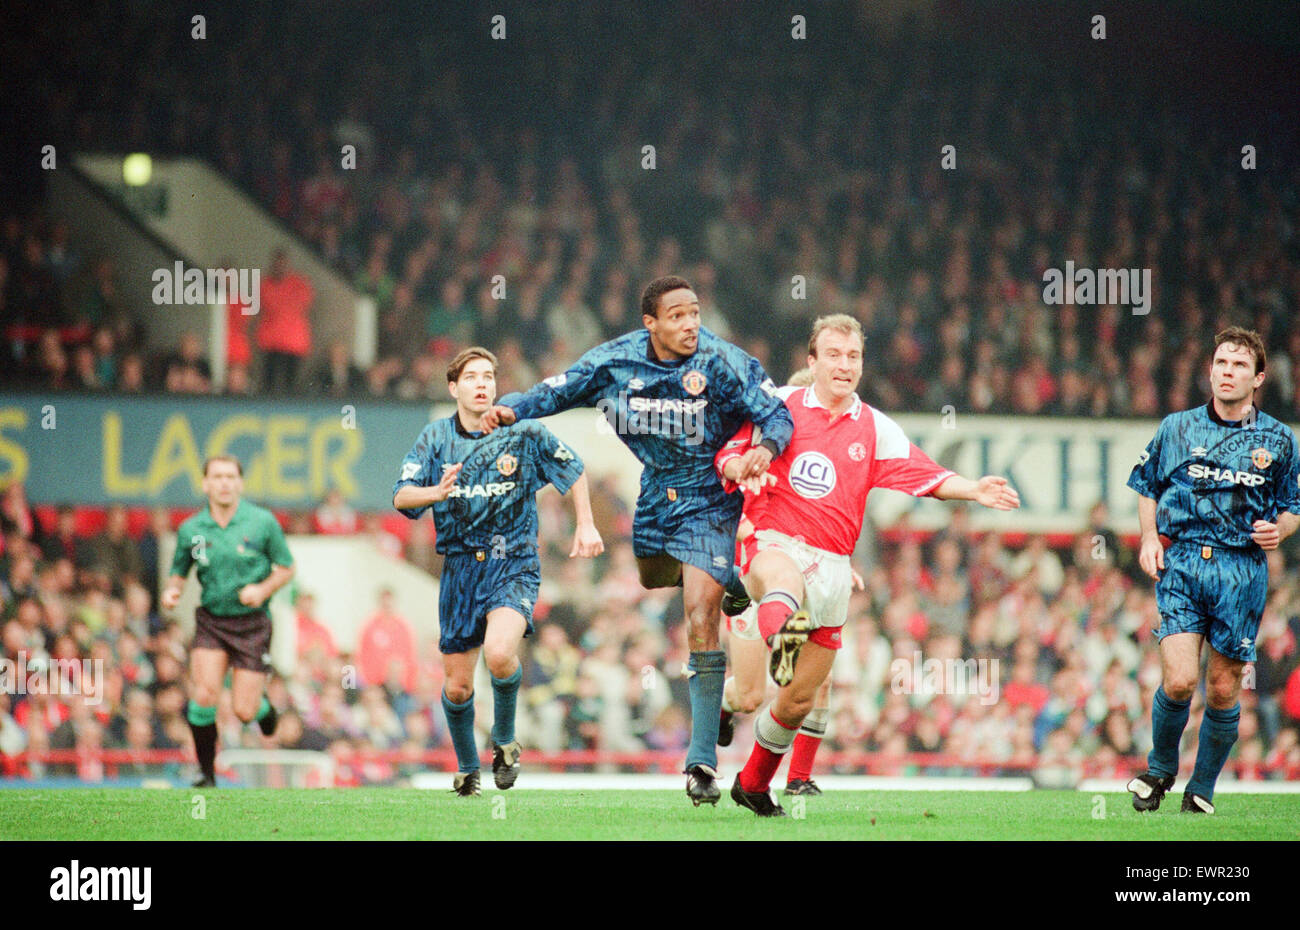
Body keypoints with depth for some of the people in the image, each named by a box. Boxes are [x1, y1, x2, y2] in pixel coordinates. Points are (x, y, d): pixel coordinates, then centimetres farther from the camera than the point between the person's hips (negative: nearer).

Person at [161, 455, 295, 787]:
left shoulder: (263, 522, -5)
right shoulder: (190, 530, 0)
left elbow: (286, 568, 4)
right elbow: (179, 573, 12)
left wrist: (263, 589, -14)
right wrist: (172, 591, -11)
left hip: (252, 622, -1)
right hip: (211, 620, 1)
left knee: (244, 711, -5)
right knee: (205, 694, -17)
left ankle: (263, 705, 34)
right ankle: (206, 772, 0)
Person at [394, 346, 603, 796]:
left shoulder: (524, 434, -3)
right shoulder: (436, 438, 1)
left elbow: (573, 470, 11)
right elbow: (401, 496, -5)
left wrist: (586, 525, 5)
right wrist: (437, 493, -25)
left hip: (513, 563, -2)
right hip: (460, 568, 3)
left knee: (499, 654, -29)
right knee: (457, 687, 4)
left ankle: (504, 740, -1)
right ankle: (466, 767, 31)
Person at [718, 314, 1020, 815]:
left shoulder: (875, 428, 12)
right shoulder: (779, 404, 6)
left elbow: (924, 475, 4)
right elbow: (727, 456, 9)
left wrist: (972, 489, -14)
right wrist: (740, 467, -15)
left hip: (831, 564, 3)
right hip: (772, 544, -3)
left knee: (799, 700, 5)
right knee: (784, 581, -43)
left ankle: (754, 783, 26)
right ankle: (780, 638, -77)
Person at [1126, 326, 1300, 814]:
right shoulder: (1176, 428, 7)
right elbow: (1148, 486, 19)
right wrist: (1149, 538, 5)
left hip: (1243, 569, 1)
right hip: (1182, 563, -1)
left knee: (1223, 692, 3)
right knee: (1179, 681, -16)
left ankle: (1202, 788, 21)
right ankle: (1160, 768, 10)